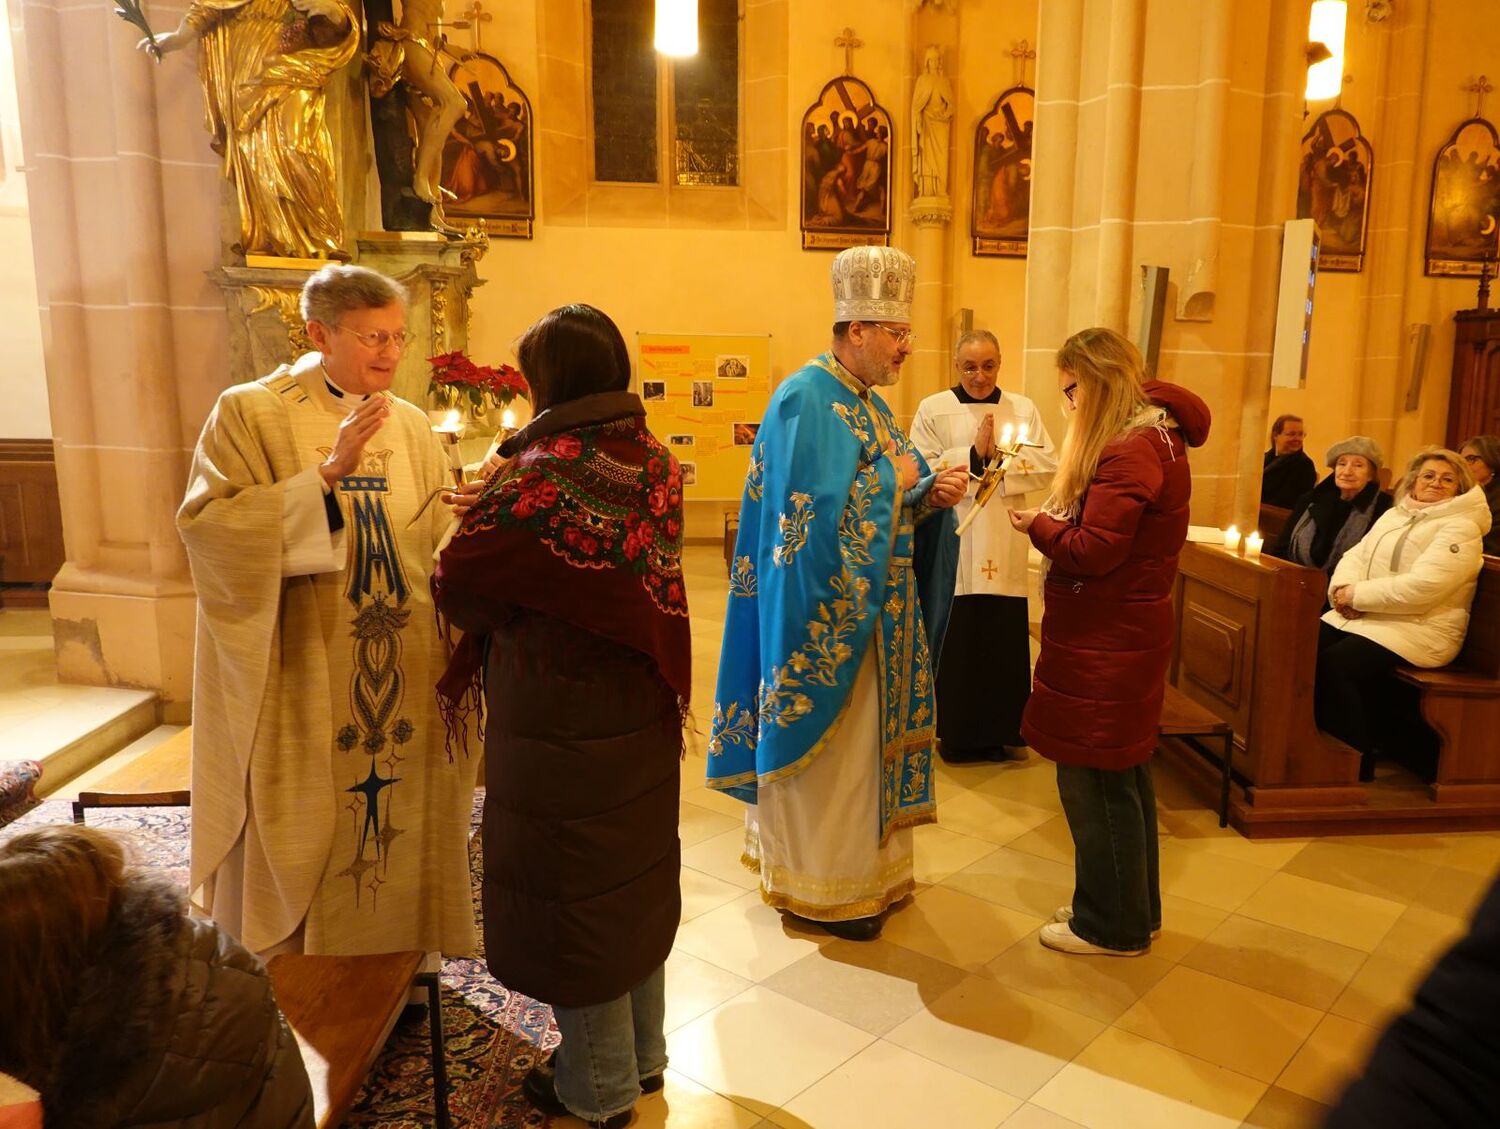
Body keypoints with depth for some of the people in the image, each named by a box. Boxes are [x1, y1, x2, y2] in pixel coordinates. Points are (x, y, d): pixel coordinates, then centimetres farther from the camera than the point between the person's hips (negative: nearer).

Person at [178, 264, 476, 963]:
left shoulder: (411, 426, 8)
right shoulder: (250, 413, -5)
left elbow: (443, 543, 9)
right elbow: (207, 527, -16)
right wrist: (328, 470, -23)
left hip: (403, 684, 4)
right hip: (299, 684, -3)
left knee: (400, 822, 11)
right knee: (300, 843, 7)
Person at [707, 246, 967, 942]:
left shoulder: (866, 401, 12)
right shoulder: (808, 401, -18)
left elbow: (895, 506, 15)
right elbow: (822, 513, -26)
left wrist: (931, 495, -5)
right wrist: (895, 479, -15)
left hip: (868, 609, 9)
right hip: (827, 611, -9)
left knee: (864, 736, 18)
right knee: (829, 747, 2)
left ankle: (859, 864, 33)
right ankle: (820, 889, 19)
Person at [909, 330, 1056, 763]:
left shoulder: (1024, 409, 10)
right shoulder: (933, 409, 1)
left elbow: (1048, 466, 1)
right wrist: (974, 454, -16)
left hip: (1005, 547, 3)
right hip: (953, 545, -2)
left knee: (1004, 640, 6)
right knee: (955, 640, 2)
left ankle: (1002, 731, 21)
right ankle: (955, 732, 16)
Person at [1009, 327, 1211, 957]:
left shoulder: (1132, 450, -20)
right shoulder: (1151, 437, 14)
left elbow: (1092, 551, -23)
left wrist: (1038, 526, -7)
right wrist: (1054, 521, 0)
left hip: (1106, 647, -11)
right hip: (1118, 638, 11)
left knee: (1095, 781, 2)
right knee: (1123, 777, 19)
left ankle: (1112, 925, 18)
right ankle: (1134, 910, 33)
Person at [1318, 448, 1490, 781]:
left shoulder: (1461, 528, -5)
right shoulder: (1393, 515, 19)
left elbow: (1422, 587, -19)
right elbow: (1355, 555, 13)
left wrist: (1358, 595, -16)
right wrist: (1343, 588, -10)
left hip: (1418, 629, -7)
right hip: (1363, 617, 7)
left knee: (1334, 663, -29)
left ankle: (1355, 764, -16)